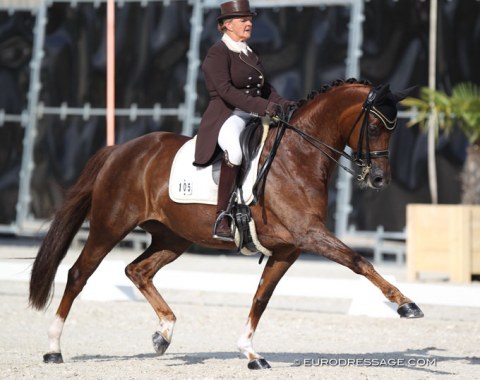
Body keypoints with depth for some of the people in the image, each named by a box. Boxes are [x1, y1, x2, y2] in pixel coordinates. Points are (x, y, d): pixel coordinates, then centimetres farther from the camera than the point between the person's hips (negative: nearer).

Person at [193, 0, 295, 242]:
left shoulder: (251, 55, 20)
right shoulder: (218, 54, -6)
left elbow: (265, 88, 20)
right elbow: (225, 90, -19)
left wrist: (282, 105, -1)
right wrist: (262, 107, -28)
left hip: (254, 117, 9)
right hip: (226, 116, -9)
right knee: (235, 147, -40)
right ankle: (222, 219, -37)